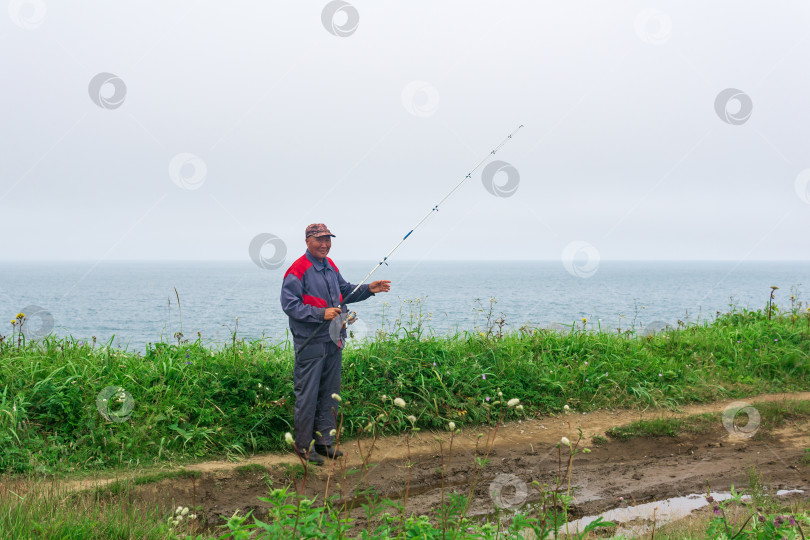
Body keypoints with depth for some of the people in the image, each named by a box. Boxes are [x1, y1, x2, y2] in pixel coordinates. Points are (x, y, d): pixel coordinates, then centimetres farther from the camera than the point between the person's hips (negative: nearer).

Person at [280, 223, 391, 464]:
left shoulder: (331, 267, 13)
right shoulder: (298, 270, -13)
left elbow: (346, 291, 24)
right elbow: (290, 304, -17)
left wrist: (368, 289, 7)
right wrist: (321, 313, -23)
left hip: (333, 340, 8)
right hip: (310, 343, -8)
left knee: (330, 392, 13)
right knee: (307, 394, -3)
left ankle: (325, 440, 23)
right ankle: (304, 445, 6)